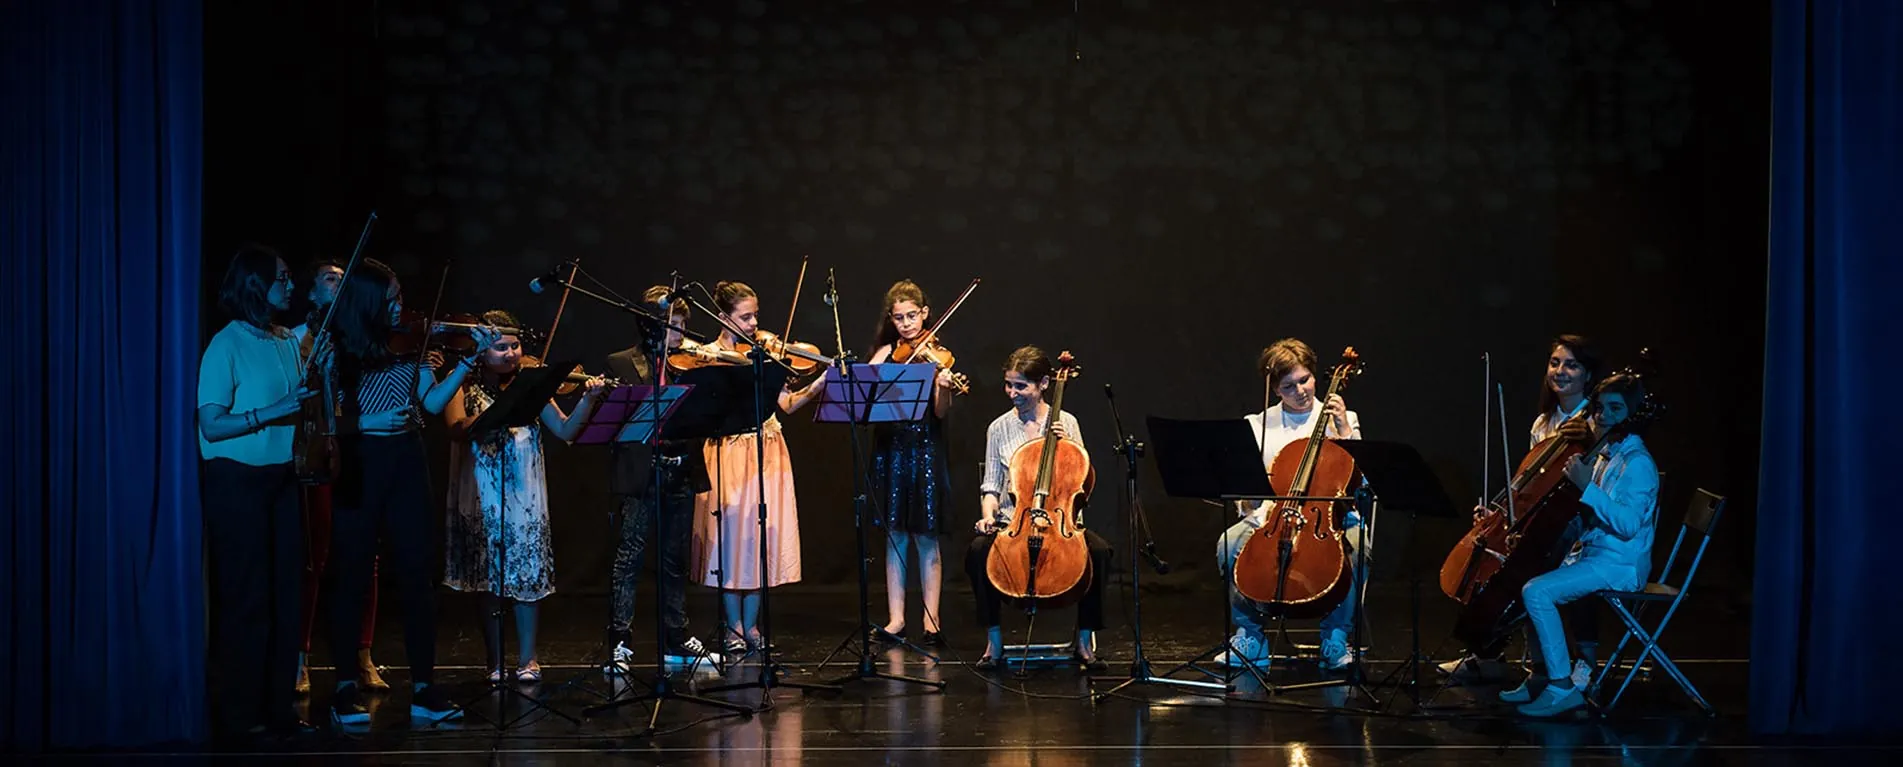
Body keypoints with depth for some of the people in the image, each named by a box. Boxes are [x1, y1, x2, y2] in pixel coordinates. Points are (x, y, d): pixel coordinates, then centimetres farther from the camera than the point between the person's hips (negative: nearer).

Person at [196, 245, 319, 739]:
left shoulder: (288, 342, 11)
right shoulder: (226, 346, -9)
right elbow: (211, 425, -15)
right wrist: (272, 412, -23)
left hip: (280, 476, 6)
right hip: (237, 479, -6)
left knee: (284, 592, 6)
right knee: (245, 596, -3)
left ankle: (278, 706, 13)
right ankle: (237, 713, 5)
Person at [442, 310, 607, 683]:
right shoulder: (465, 387, 1)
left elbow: (565, 430, 0)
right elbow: (459, 429, -17)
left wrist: (587, 401, -16)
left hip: (524, 494, 1)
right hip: (482, 496, -1)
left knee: (526, 573, -1)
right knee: (488, 580, 3)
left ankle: (527, 658, 9)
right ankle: (495, 661, 12)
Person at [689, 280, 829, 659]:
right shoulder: (709, 355, 2)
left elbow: (786, 404, 5)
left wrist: (818, 385, -10)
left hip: (767, 454, 3)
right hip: (728, 453, -3)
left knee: (761, 536, 3)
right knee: (731, 535, -3)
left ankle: (751, 626, 12)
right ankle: (734, 627, 6)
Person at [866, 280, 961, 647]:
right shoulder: (886, 352, 9)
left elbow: (940, 412, -10)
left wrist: (944, 389, -29)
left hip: (925, 450, -3)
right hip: (890, 449, 3)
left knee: (926, 538, -1)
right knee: (895, 535, 6)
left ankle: (931, 623, 3)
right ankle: (896, 620, 11)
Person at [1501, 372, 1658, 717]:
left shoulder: (1638, 463, -17)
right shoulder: (1604, 453, 11)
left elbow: (1628, 524, -28)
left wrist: (1587, 486, -31)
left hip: (1619, 564, -10)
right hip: (1590, 553, 10)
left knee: (1536, 592, -23)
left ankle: (1563, 686, -18)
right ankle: (1542, 674, 17)